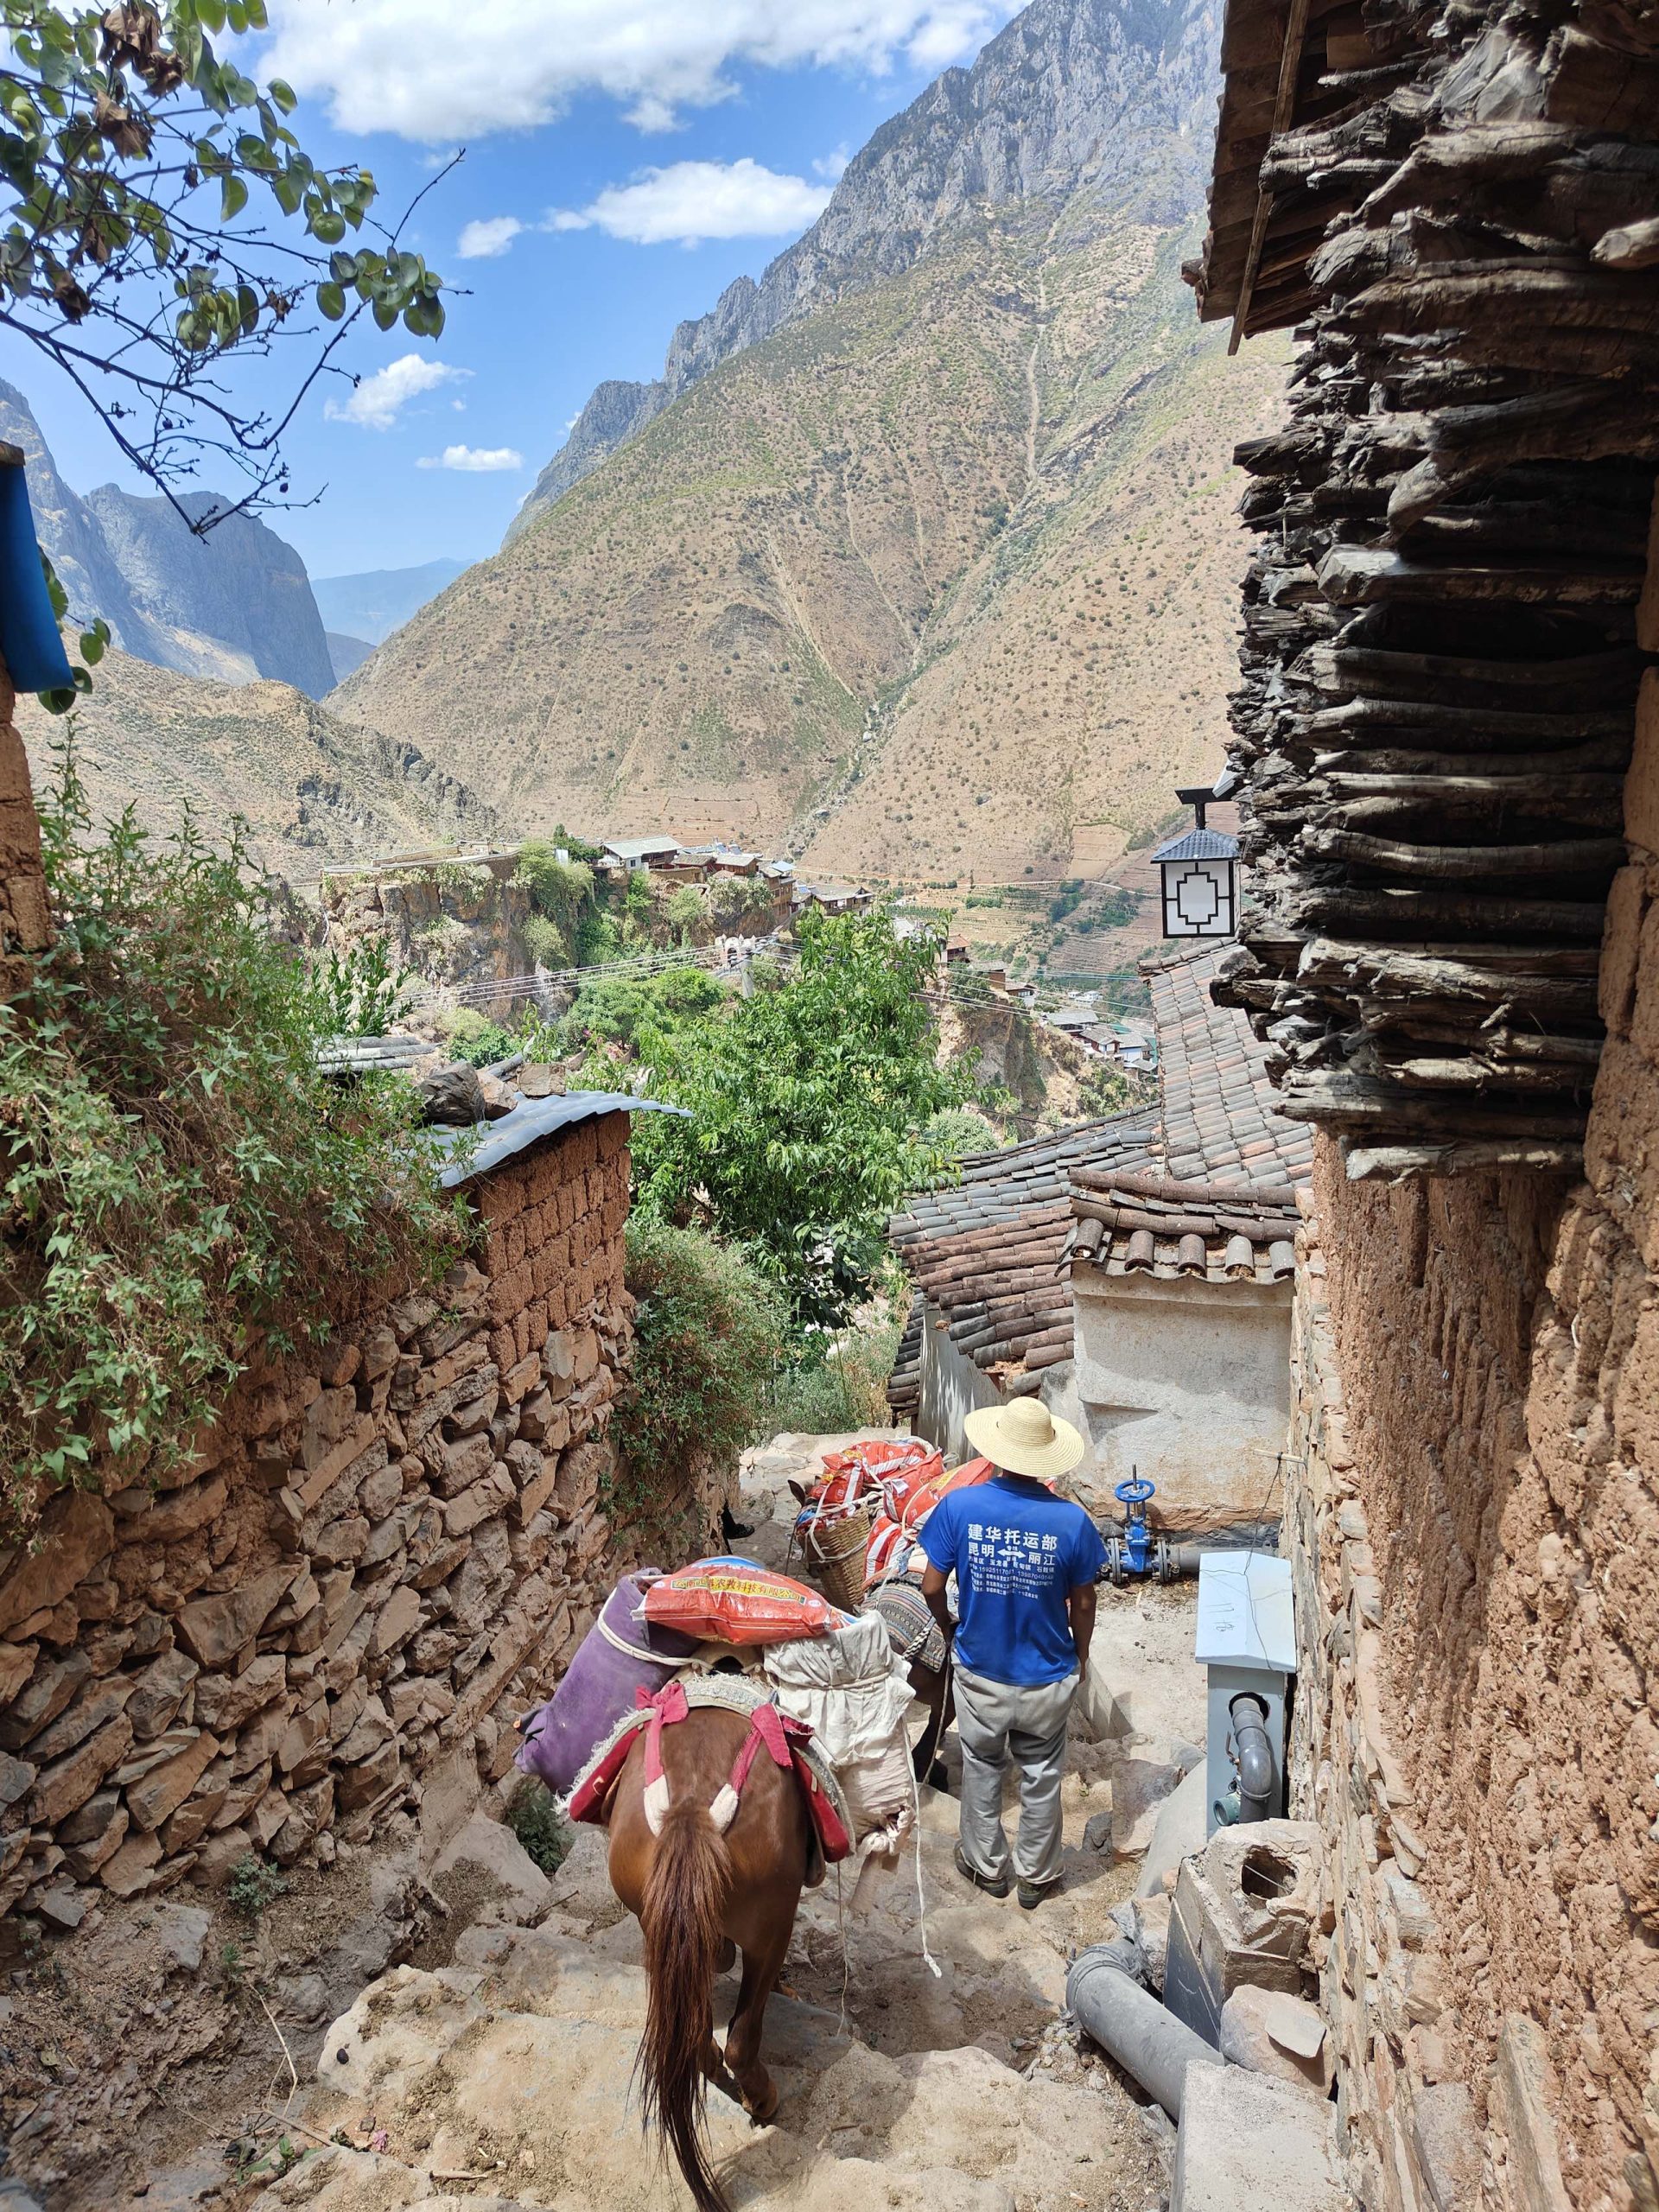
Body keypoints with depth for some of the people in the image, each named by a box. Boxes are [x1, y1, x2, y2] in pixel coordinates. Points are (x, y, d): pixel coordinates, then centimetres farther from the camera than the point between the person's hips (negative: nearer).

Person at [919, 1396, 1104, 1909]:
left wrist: (949, 1628, 10)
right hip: (1048, 1679, 0)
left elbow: (932, 1588, -11)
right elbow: (1082, 1606, -8)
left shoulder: (958, 1506, -20)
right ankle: (1035, 1876, 39)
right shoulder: (1071, 1520, -20)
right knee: (1041, 1778, 22)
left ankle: (986, 1866, 42)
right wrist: (1080, 1656, 12)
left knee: (982, 1770, 24)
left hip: (980, 1674, 0)